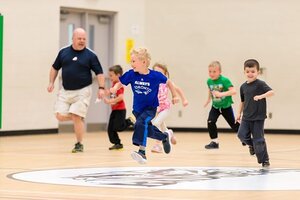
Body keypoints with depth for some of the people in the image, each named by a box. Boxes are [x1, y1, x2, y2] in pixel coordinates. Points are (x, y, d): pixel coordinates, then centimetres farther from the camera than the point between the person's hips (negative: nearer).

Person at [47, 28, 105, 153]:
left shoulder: (90, 55, -4)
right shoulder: (63, 52, 4)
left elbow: (99, 72, -3)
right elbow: (55, 68, 16)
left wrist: (101, 88, -14)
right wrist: (51, 82, 7)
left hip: (82, 91, -4)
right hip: (65, 91, 4)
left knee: (76, 117, -10)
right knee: (60, 116, -5)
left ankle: (79, 145, 6)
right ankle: (79, 118, 26)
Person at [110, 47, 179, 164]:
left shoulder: (155, 76, -19)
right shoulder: (131, 74, -13)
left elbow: (168, 82, -1)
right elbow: (120, 83, -2)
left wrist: (174, 96, 5)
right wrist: (115, 88, -25)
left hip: (150, 108, -5)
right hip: (137, 108, 5)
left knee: (141, 123, -30)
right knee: (147, 130, 19)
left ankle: (142, 152, -33)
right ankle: (165, 136, 48)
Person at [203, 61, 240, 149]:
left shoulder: (224, 80, -23)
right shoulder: (209, 81, -6)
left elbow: (233, 91, -33)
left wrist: (221, 94, -41)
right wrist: (208, 100, 22)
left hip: (226, 106, -4)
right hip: (215, 106, 4)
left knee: (234, 125, 6)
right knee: (210, 122, -16)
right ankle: (214, 142, -3)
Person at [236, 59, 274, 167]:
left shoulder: (260, 84, -10)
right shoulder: (243, 87, 7)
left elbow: (271, 92, -23)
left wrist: (261, 96, -37)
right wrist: (239, 113, 16)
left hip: (258, 117, -5)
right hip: (246, 117, 5)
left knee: (258, 139, -3)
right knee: (242, 135, -7)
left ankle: (264, 160, 11)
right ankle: (252, 145, 25)